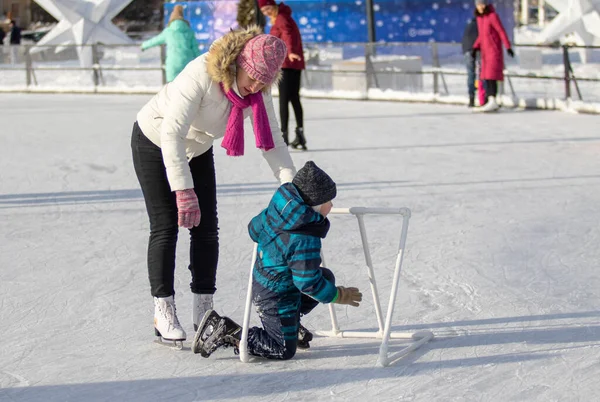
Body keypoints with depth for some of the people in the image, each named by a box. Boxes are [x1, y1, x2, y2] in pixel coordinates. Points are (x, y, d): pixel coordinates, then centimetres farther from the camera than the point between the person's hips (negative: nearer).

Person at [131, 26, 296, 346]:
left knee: (206, 228, 0)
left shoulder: (259, 91, -19)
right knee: (166, 226, -8)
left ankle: (203, 312, 8)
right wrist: (184, 191, -41)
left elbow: (272, 141, -14)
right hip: (154, 142, -5)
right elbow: (172, 134, -38)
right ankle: (163, 313, 1)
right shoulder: (201, 75, -37)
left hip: (197, 149, 6)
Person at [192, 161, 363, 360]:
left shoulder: (277, 209, -6)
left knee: (326, 277, 17)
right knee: (284, 351, 2)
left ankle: (292, 323, 22)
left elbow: (254, 228, 11)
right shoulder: (306, 241, -29)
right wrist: (338, 295, -11)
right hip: (276, 298, -9)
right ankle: (228, 334, -2)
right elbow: (308, 282, -26)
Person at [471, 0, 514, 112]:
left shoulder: (493, 16, -13)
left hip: (494, 50, -8)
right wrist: (475, 47, 10)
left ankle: (492, 102, -20)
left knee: (491, 75, -15)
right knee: (487, 77, 5)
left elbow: (502, 31, -14)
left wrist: (508, 47, -18)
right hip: (485, 51, 8)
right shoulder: (479, 17, 11)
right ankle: (492, 103, 7)